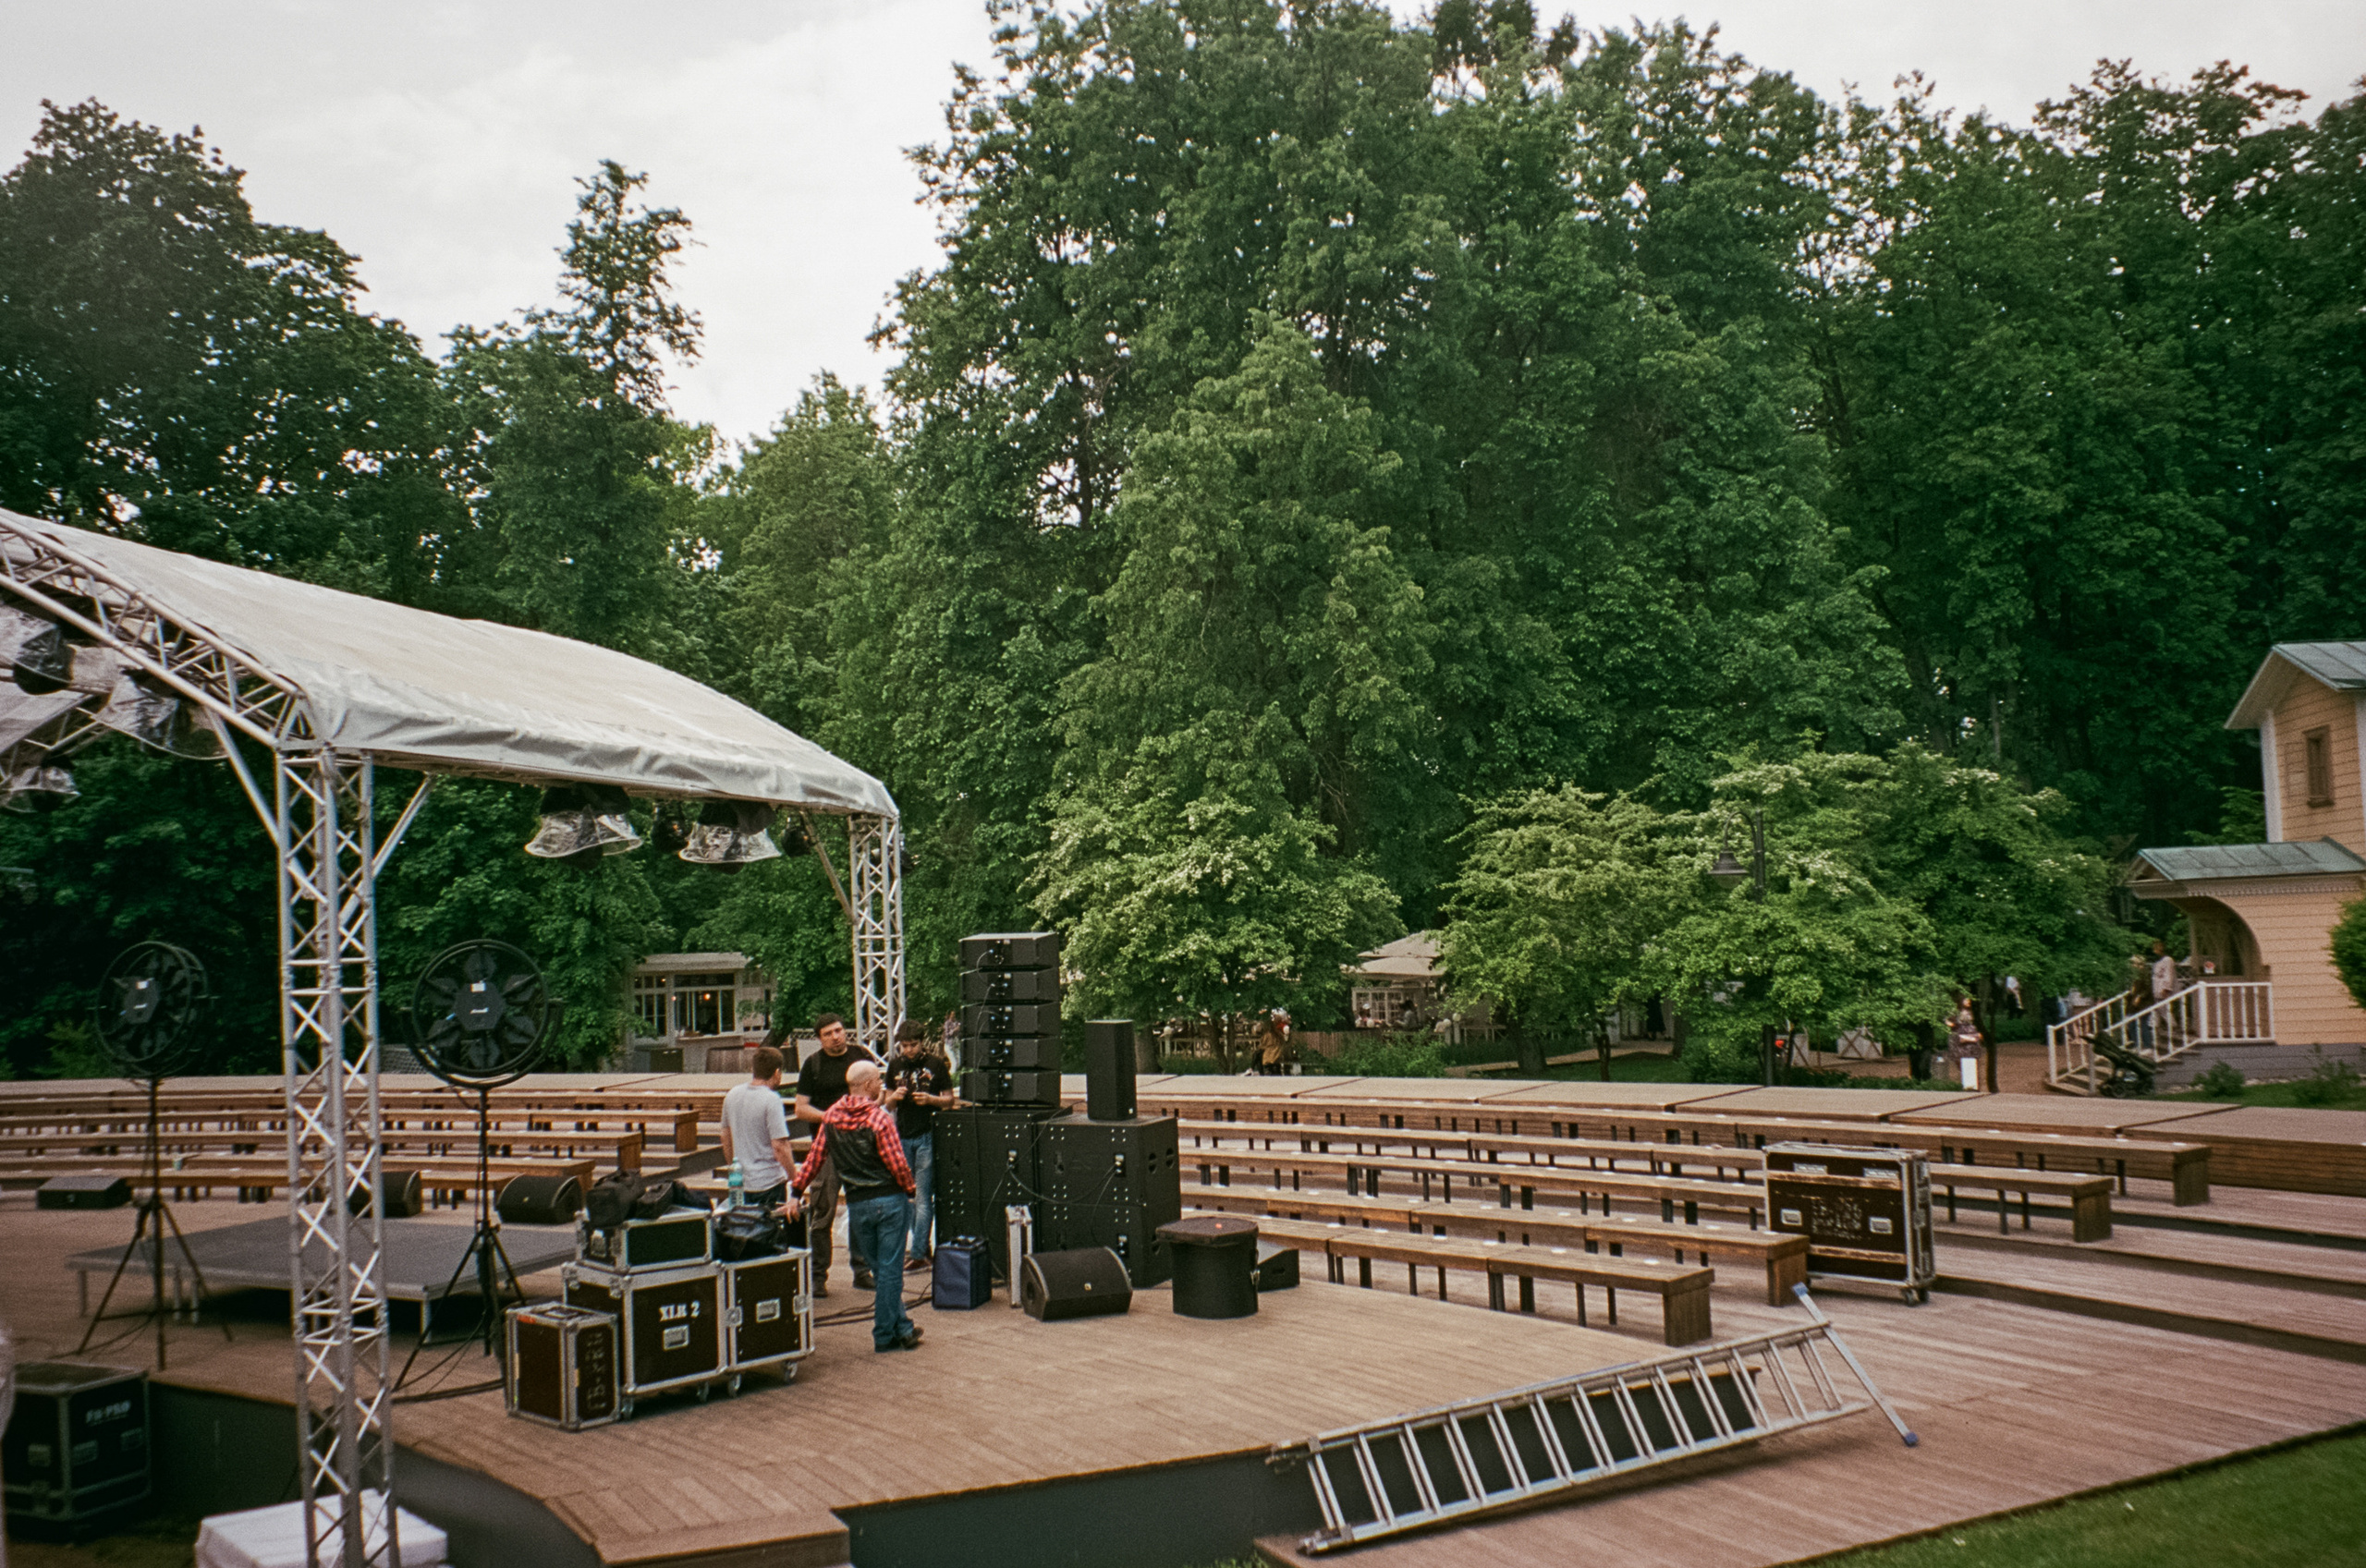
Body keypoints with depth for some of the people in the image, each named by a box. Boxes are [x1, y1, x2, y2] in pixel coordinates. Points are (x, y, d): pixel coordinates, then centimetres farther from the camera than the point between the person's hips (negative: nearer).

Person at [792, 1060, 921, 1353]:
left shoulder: (831, 1116, 1)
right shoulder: (879, 1117, -14)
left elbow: (814, 1158, 3)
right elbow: (897, 1164, -13)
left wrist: (797, 1191, 9)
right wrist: (910, 1189, 3)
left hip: (858, 1204, 5)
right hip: (890, 1199, -5)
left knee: (880, 1268, 16)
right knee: (890, 1269, 3)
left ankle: (903, 1328, 22)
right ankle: (885, 1335, 8)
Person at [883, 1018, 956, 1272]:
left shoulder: (936, 1064, -2)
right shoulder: (895, 1066, 10)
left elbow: (950, 1099, 2)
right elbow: (889, 1104, 15)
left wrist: (930, 1099, -17)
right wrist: (895, 1097, -7)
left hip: (928, 1136, -5)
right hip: (902, 1136, 5)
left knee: (922, 1198, -6)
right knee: (909, 1196, 8)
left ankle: (918, 1254, -5)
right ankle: (925, 1248, 19)